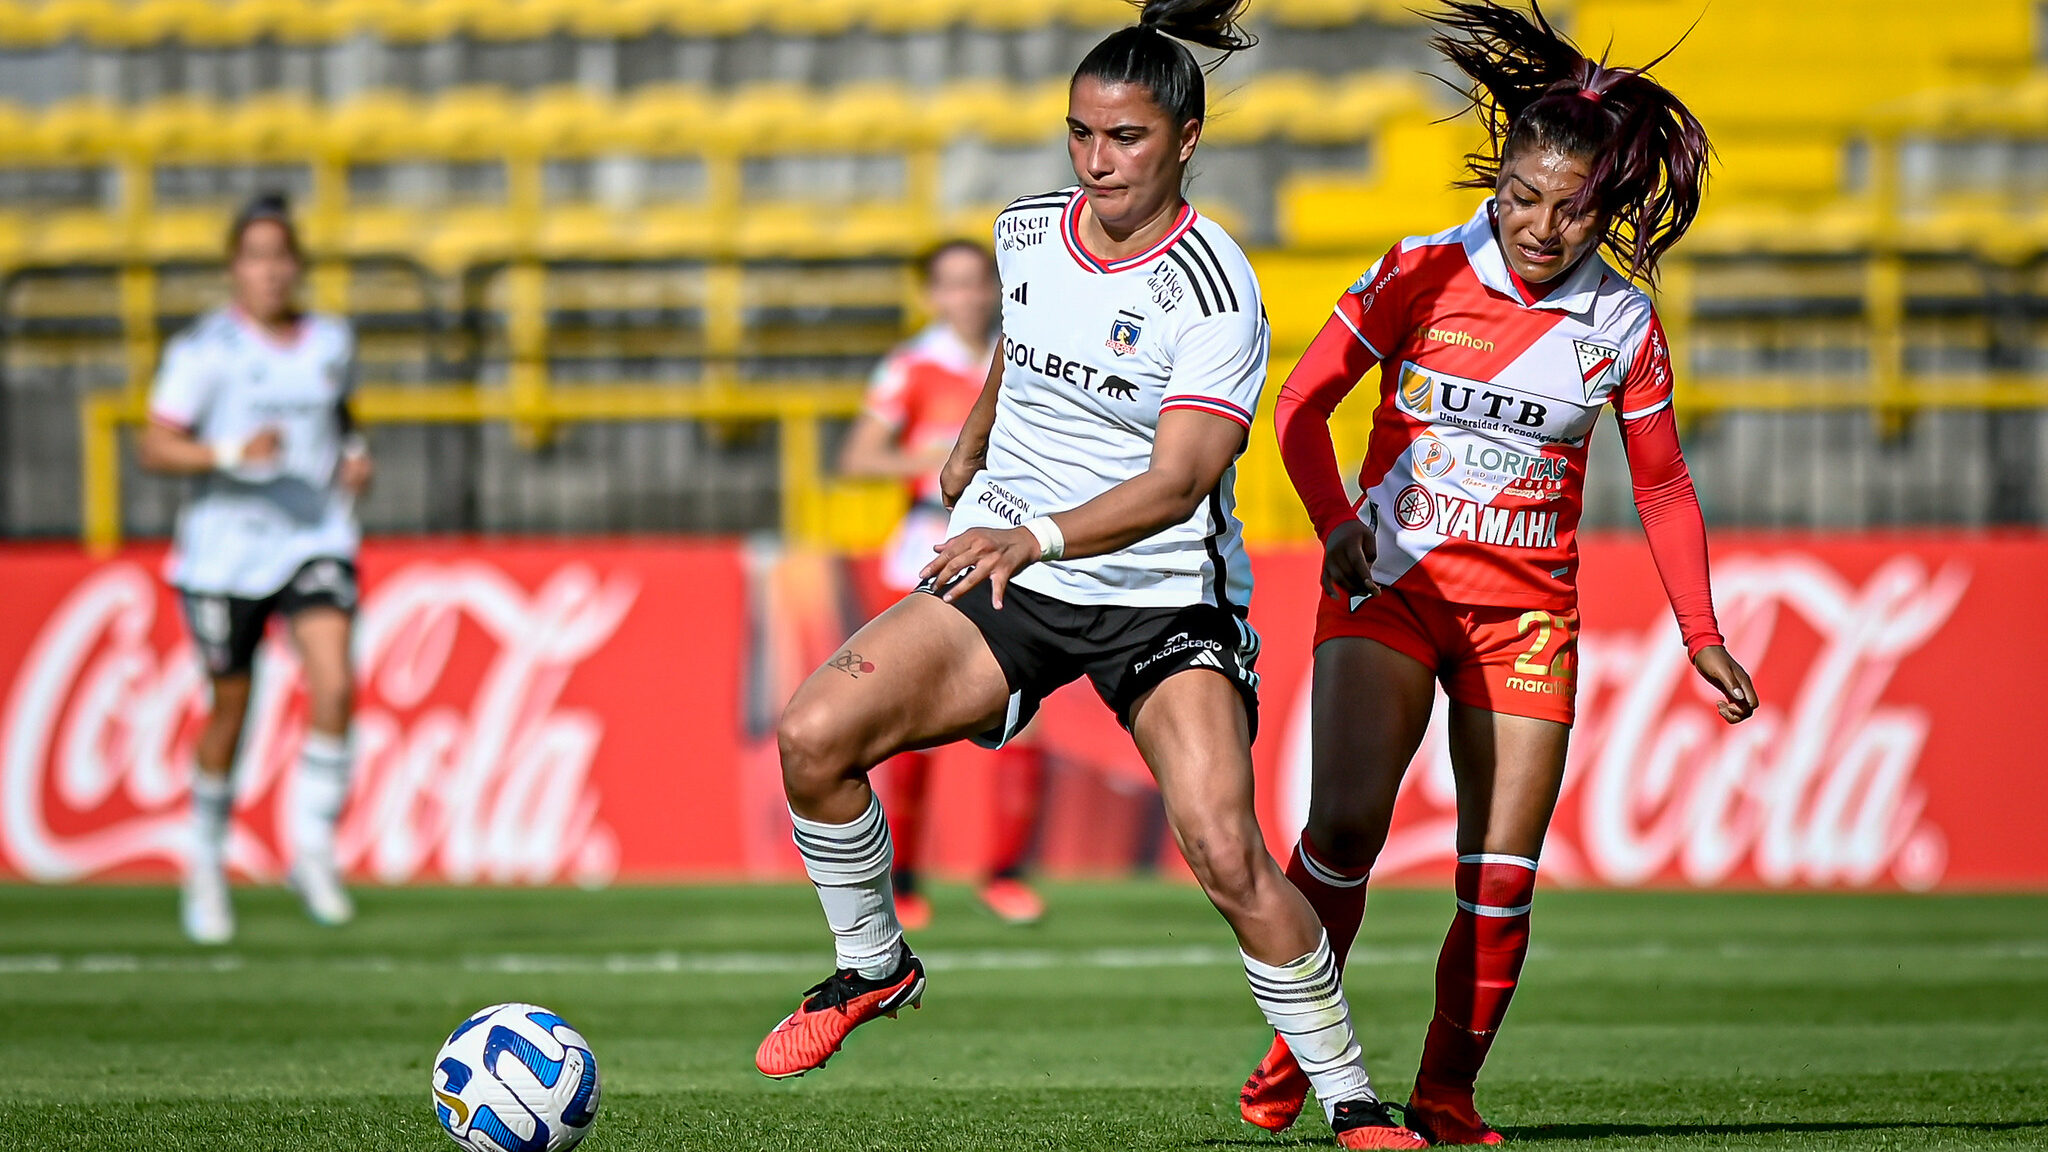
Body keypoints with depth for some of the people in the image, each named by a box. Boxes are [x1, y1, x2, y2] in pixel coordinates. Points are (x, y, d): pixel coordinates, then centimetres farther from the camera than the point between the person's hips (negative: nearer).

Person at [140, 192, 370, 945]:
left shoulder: (330, 343, 7)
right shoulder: (206, 349, -8)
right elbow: (155, 449, -12)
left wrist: (354, 454, 7)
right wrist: (231, 453, -27)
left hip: (316, 542, 3)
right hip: (226, 548, -3)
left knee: (335, 687, -20)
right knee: (229, 714, 6)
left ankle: (312, 850, -10)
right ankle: (206, 866, 28)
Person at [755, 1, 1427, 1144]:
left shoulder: (1214, 288, -18)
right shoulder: (1028, 232, 0)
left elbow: (1176, 482, -28)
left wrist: (1041, 535, -43)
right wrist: (971, 448, 41)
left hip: (1162, 598, -5)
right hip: (1004, 576, 5)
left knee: (1225, 850, -22)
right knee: (814, 733, -15)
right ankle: (874, 964, 11)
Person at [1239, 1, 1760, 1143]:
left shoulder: (1622, 323, 0)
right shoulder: (1421, 275, -6)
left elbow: (1664, 488, 11)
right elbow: (1304, 403, 1)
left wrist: (1703, 635, 5)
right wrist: (1335, 523, -15)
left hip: (1528, 613, 2)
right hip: (1389, 582, -2)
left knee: (1504, 880, -6)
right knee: (1346, 824, -18)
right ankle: (1294, 1053, 0)